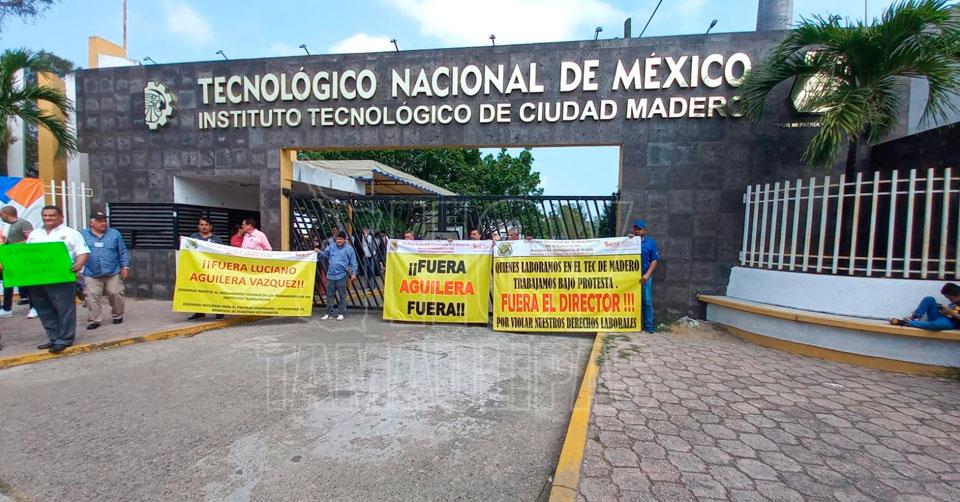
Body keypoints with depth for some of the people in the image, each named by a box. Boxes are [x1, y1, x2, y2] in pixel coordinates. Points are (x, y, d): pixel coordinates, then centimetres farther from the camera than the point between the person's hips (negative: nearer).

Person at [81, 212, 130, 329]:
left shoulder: (115, 234, 5)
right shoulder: (83, 235, 5)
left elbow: (123, 252, 6)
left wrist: (125, 267, 1)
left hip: (113, 273, 0)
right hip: (91, 274, 0)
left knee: (115, 294, 3)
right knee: (91, 297, 0)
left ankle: (118, 316, 21)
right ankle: (94, 320, 10)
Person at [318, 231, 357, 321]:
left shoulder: (349, 249, -1)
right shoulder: (332, 247, 8)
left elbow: (353, 263, 0)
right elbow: (325, 254, 8)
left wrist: (353, 273, -4)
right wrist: (319, 252, -13)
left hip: (342, 276, -3)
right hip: (330, 275, 4)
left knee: (342, 296, 5)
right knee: (330, 295, 10)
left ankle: (341, 313, 15)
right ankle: (329, 313, 20)